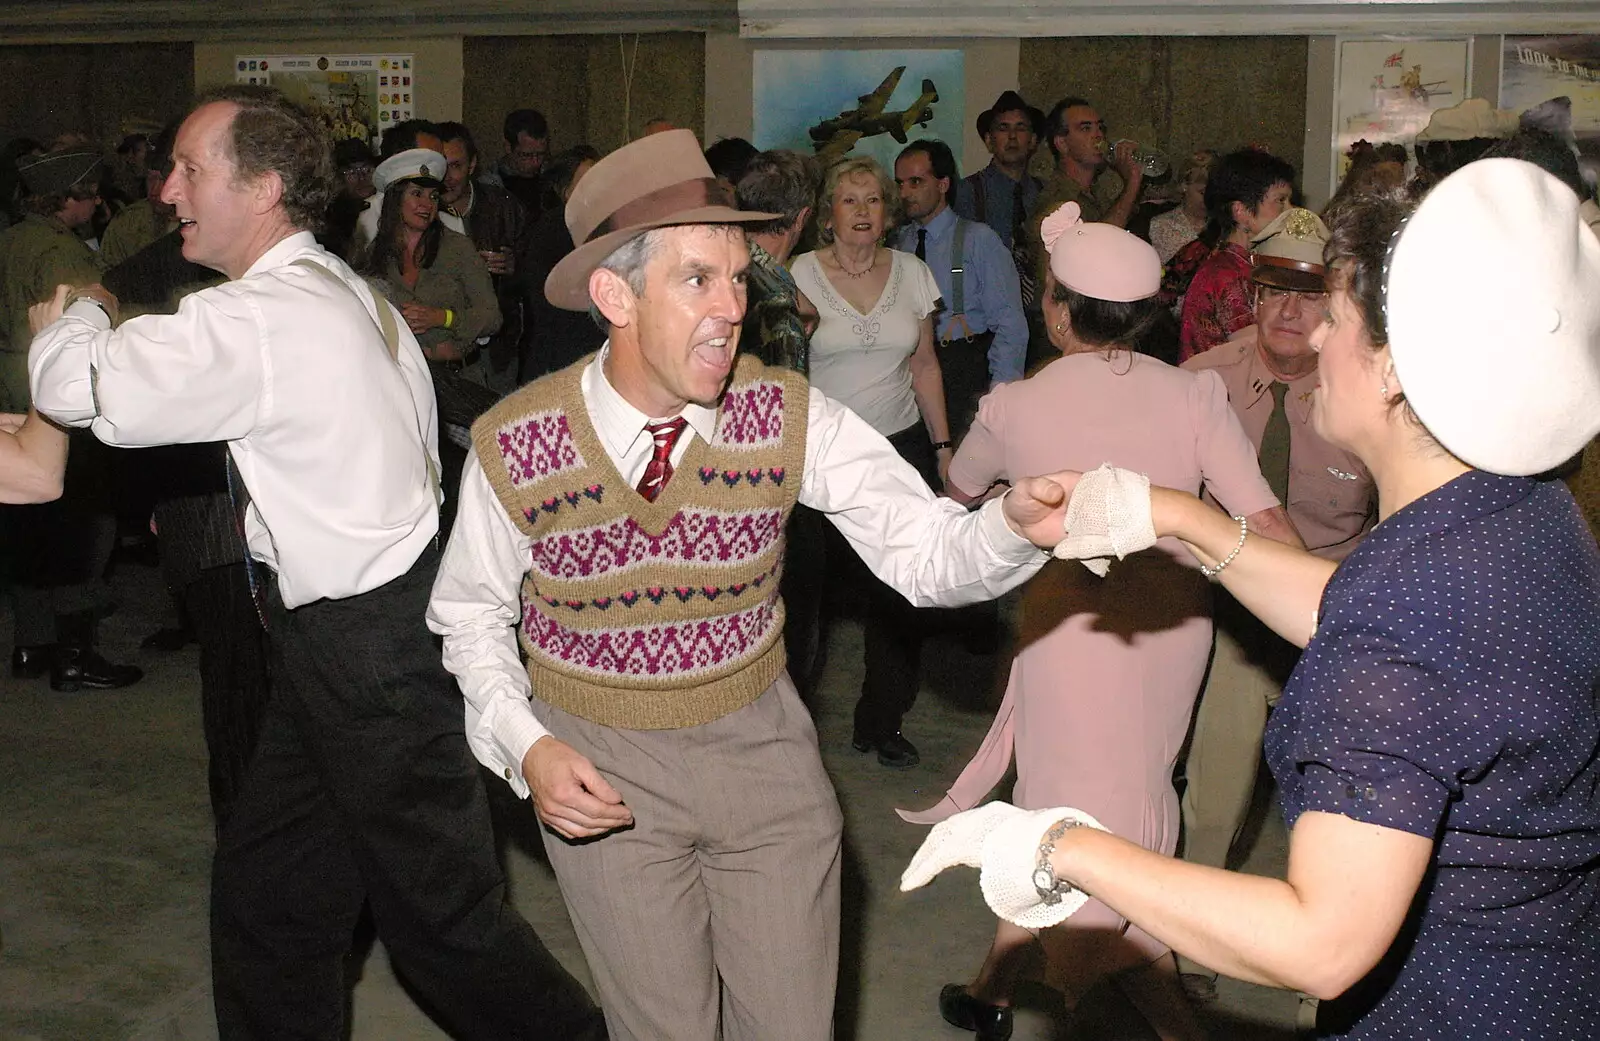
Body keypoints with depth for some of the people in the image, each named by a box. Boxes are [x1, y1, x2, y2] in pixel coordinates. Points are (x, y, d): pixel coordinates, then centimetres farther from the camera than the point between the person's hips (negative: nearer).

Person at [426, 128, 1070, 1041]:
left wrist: (1017, 523, -39)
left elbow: (925, 552, -18)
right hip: (600, 769, -1)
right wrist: (525, 747, -14)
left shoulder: (788, 417, -13)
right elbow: (471, 614, 0)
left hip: (761, 746, 2)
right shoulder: (515, 447, -16)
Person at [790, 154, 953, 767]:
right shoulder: (801, 275, -2)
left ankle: (882, 724, 18)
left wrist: (943, 446, 10)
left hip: (902, 446, 3)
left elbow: (924, 366, 14)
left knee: (898, 595, 1)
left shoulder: (911, 273, 8)